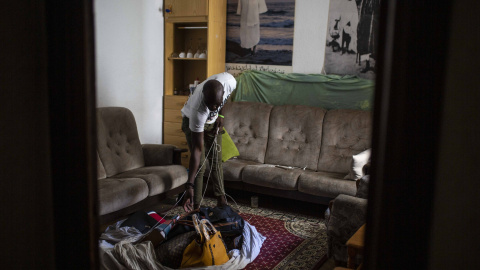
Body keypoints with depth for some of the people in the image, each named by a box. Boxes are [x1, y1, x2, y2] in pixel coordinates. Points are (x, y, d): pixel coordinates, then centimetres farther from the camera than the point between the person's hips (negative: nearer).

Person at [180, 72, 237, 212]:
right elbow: (197, 149, -40)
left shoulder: (229, 81, -36)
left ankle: (221, 200, 19)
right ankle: (195, 206, 2)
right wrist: (189, 185, -41)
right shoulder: (197, 110, -44)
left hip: (213, 122, 4)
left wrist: (220, 115, -10)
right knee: (199, 165, -10)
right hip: (192, 121, -4)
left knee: (216, 161, 8)